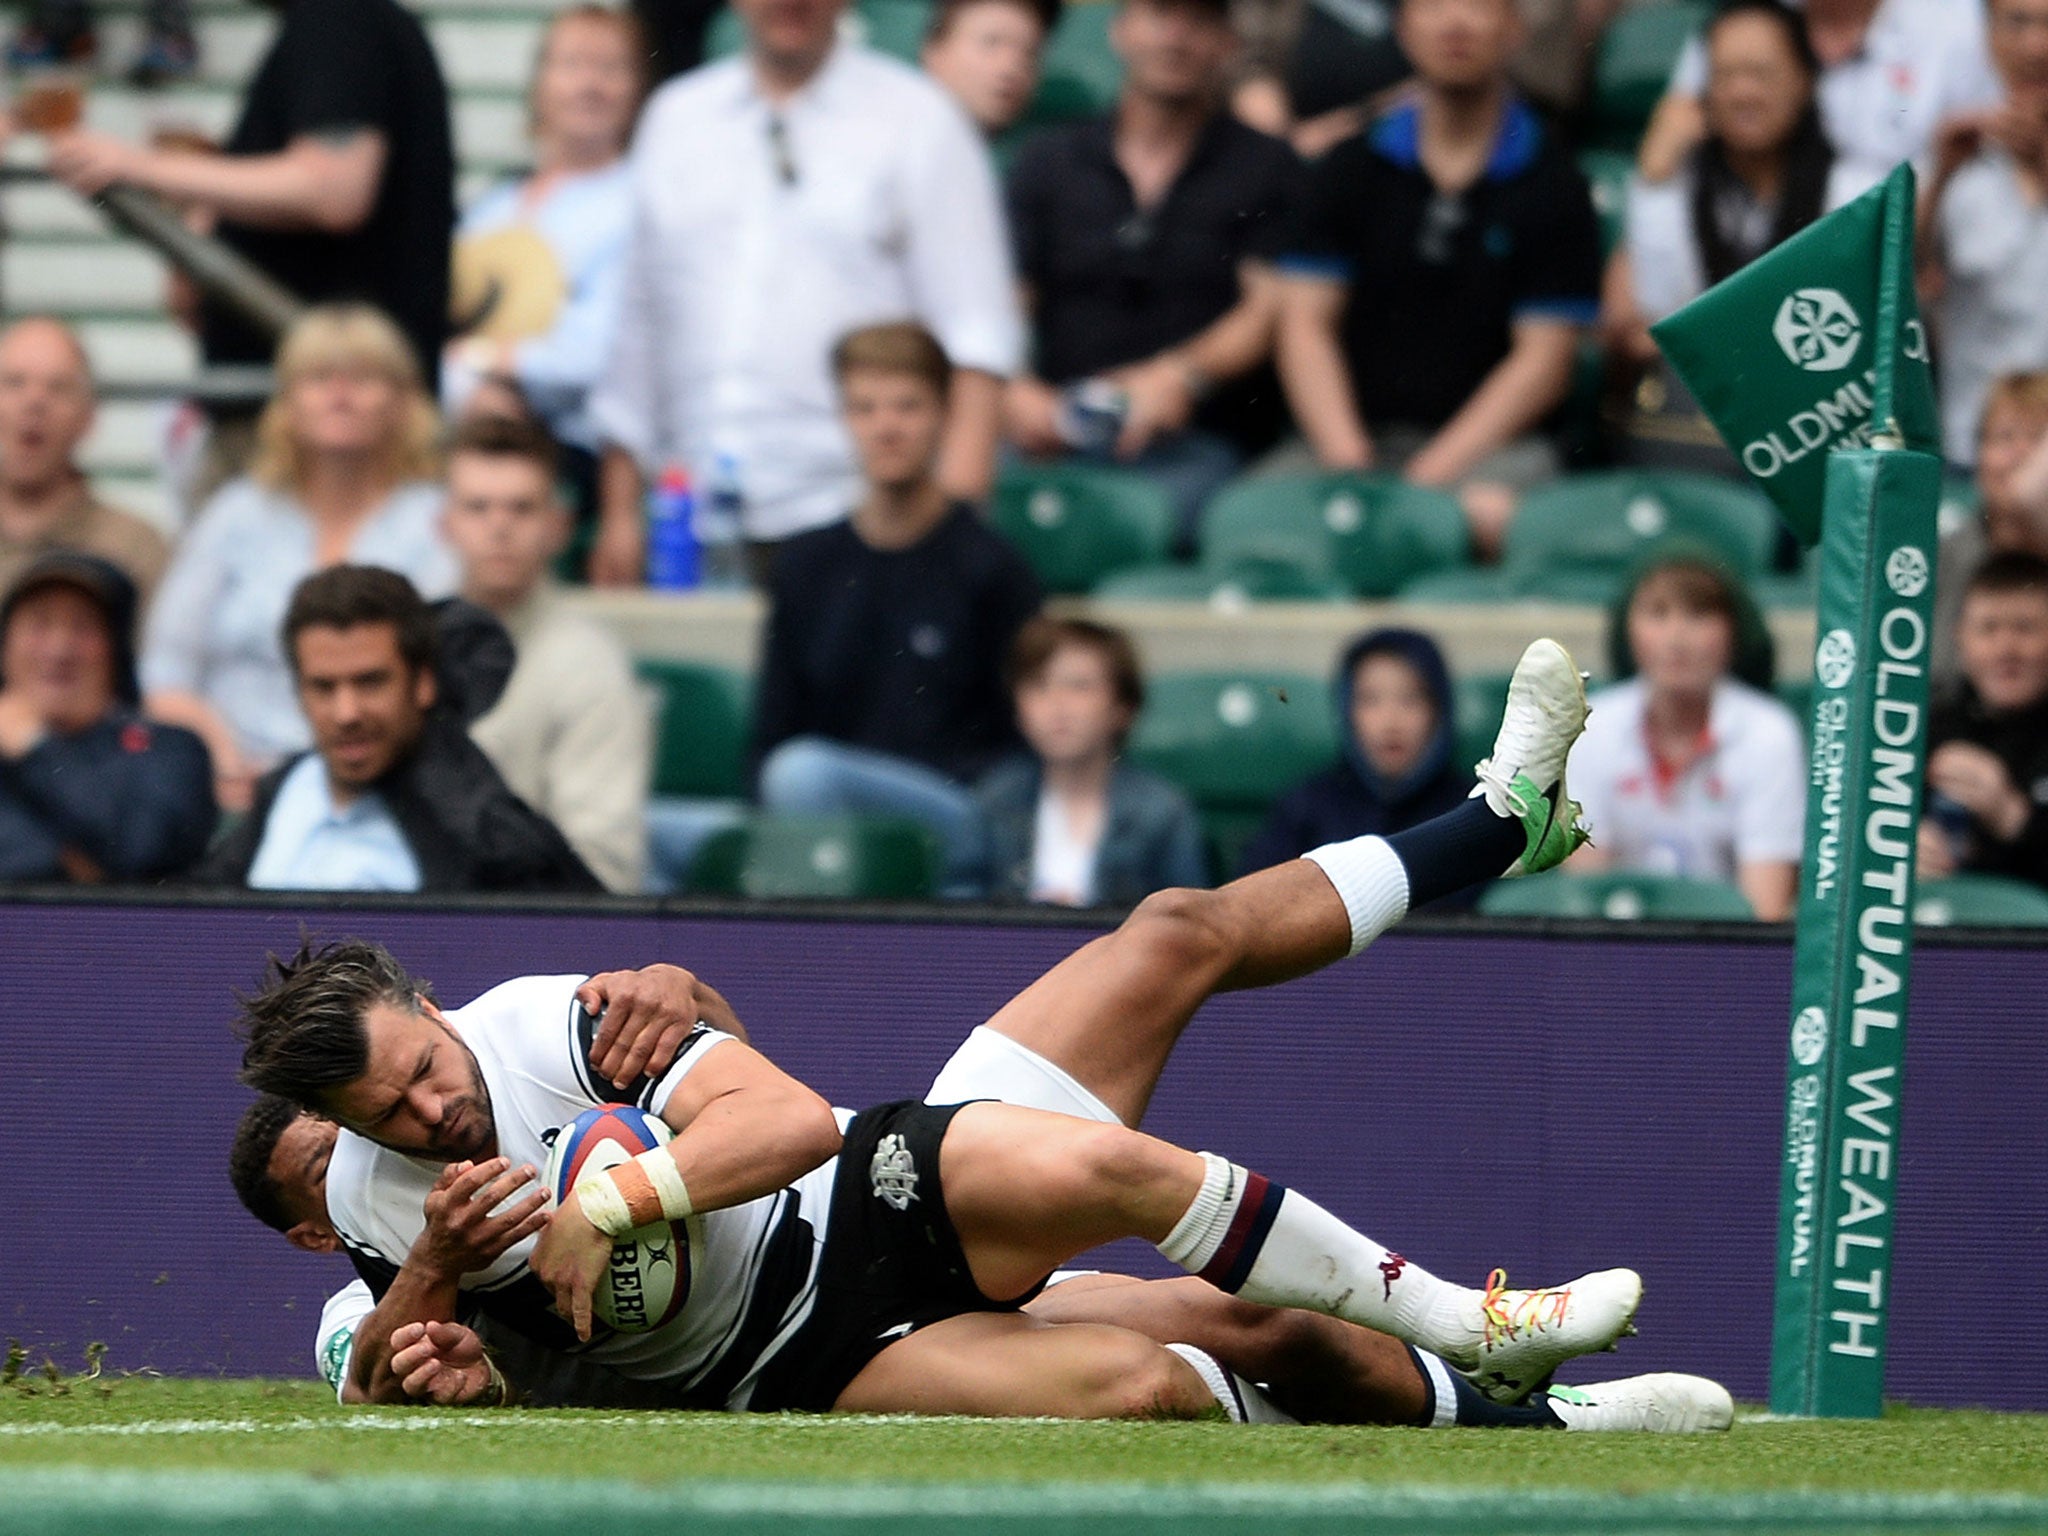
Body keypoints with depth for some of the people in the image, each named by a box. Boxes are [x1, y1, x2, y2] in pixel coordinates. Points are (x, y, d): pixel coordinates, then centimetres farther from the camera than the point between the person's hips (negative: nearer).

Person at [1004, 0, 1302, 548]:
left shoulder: (1263, 168, 15)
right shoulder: (1048, 159, 21)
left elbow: (1269, 308, 2)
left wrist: (1183, 376, -18)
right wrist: (1014, 390, -13)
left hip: (1196, 443, -2)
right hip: (1057, 436, 2)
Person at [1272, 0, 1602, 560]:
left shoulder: (1550, 184, 7)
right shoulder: (1349, 171, 14)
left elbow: (1543, 361, 0)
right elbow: (1307, 329, 6)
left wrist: (1431, 476, -12)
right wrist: (1348, 463, -11)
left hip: (1492, 445, -2)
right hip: (1357, 436, 2)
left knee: (1490, 511, -39)